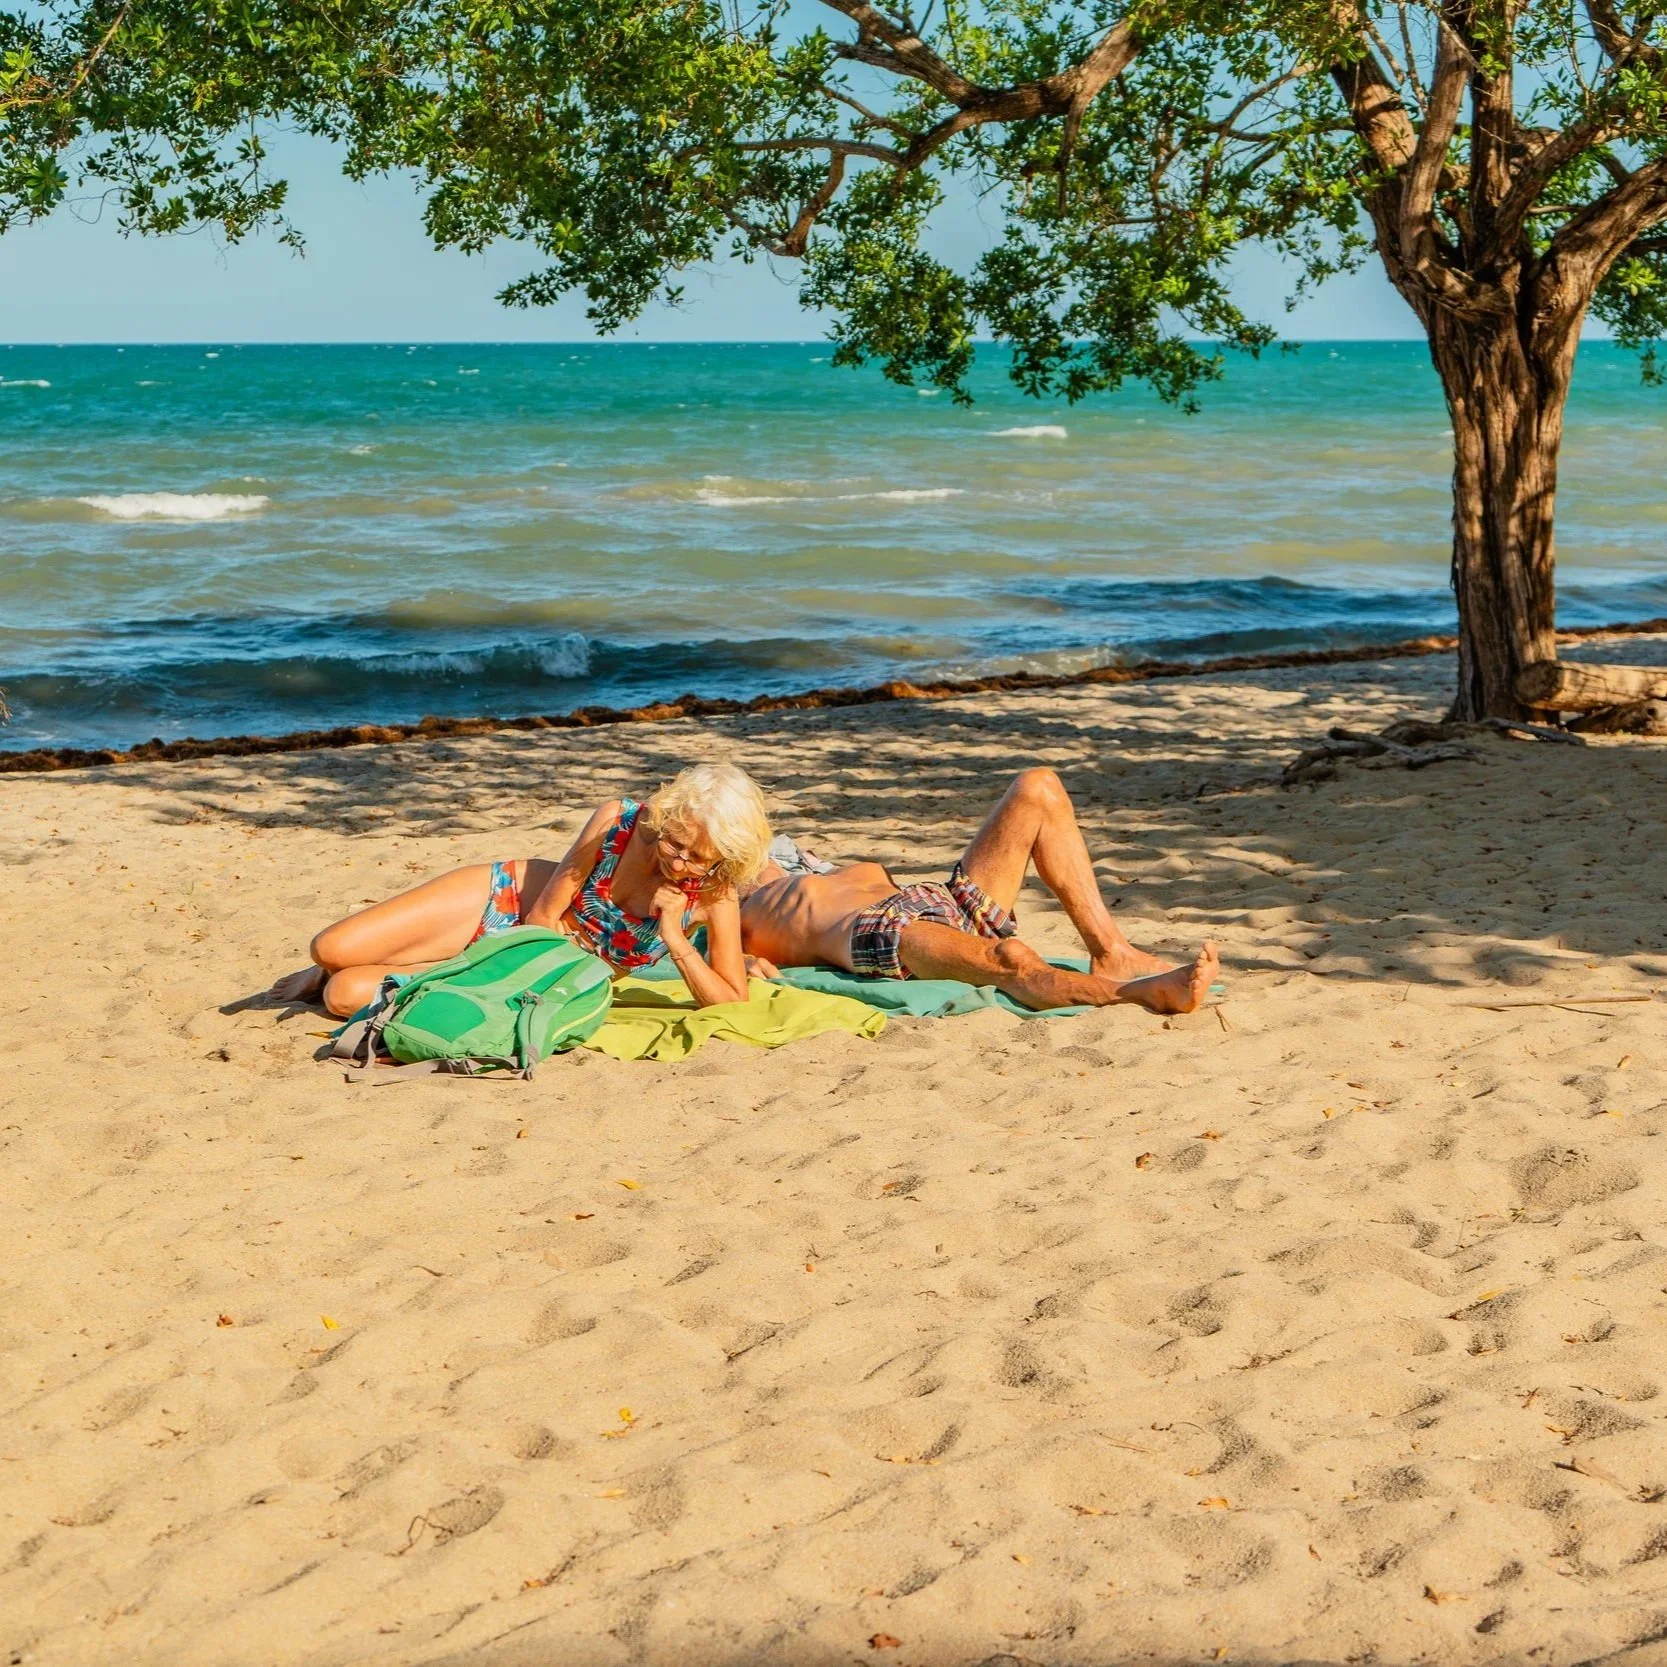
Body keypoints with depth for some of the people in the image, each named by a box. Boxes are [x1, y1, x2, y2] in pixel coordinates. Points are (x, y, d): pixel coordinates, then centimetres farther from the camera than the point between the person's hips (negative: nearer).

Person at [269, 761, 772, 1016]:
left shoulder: (716, 898, -22)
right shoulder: (618, 820, -23)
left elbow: (732, 1001, -23)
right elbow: (545, 913, -14)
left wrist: (675, 940, -32)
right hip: (503, 897, 0)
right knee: (331, 949, -14)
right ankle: (326, 973, 25)